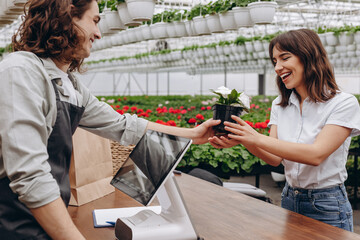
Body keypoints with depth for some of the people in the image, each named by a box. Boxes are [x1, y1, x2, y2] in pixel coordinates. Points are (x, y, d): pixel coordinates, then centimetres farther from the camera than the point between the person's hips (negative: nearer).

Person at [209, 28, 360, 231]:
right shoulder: (280, 105, 5)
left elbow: (316, 155, -25)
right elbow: (275, 158, -2)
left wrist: (258, 139, -31)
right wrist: (243, 141, -21)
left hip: (327, 207, -5)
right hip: (289, 199, 5)